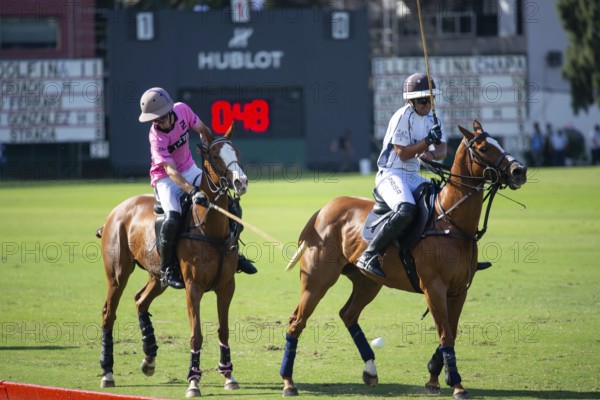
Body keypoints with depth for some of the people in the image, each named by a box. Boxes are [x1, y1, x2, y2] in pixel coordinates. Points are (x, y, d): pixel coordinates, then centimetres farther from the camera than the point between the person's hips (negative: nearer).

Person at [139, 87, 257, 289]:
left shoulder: (182, 110, -14)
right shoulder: (157, 137, -28)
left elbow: (203, 130, 6)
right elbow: (170, 170, -38)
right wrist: (192, 191, -50)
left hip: (190, 171, 6)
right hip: (166, 180, -6)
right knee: (173, 217, -30)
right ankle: (167, 269, -13)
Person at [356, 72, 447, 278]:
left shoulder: (432, 119, 12)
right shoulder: (403, 117, -12)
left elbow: (442, 151, 5)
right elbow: (403, 153, -15)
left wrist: (432, 154, -17)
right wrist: (428, 141, -21)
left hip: (412, 176, 9)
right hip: (391, 174, -9)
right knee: (406, 210, -34)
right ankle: (369, 256, -33)